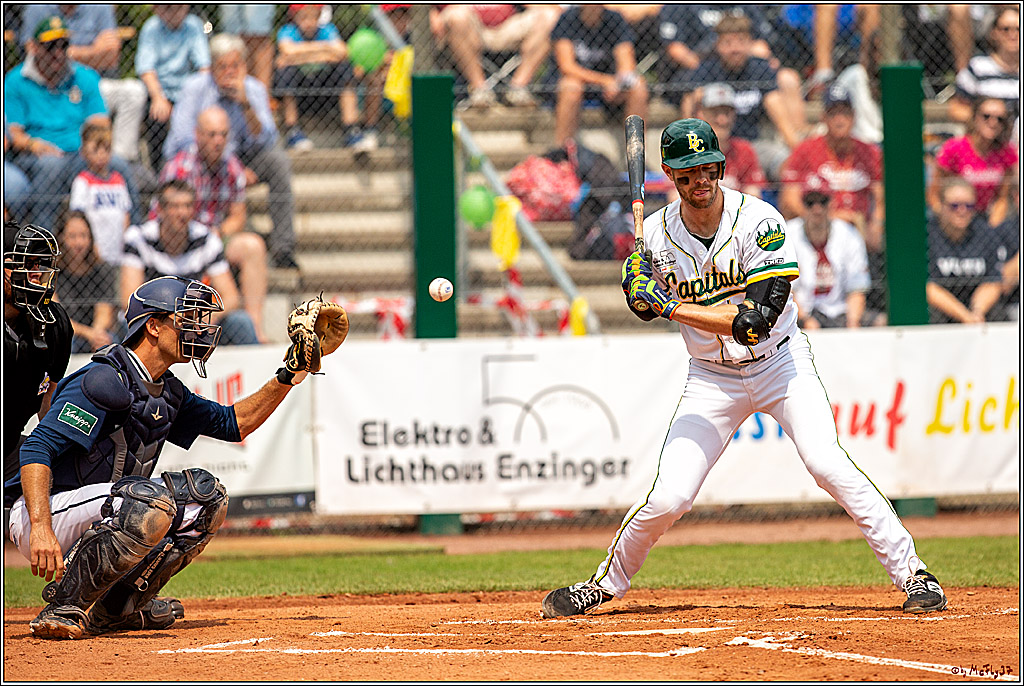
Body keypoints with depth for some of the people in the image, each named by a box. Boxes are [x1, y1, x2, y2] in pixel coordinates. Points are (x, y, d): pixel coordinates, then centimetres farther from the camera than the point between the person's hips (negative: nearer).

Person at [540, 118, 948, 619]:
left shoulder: (759, 222, -20)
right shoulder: (657, 234, -7)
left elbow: (757, 320, -28)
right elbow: (649, 308, 10)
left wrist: (676, 307, -28)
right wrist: (640, 288, -14)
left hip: (779, 362, -2)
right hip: (712, 378, 2)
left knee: (827, 464, -23)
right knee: (668, 497, -8)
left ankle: (911, 573, -16)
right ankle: (605, 585, 16)